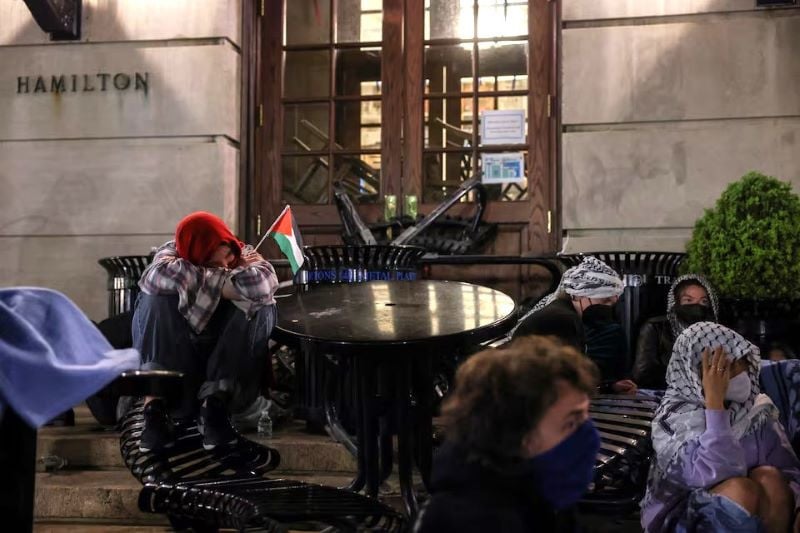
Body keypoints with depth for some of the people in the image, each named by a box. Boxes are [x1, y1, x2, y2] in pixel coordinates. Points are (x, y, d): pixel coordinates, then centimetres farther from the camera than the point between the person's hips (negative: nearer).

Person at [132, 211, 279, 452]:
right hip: (173, 361, 0)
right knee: (158, 300, -25)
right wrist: (228, 278, -26)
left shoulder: (244, 255, -10)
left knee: (259, 307, -25)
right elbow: (157, 275, -35)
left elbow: (262, 284, -35)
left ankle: (214, 406, -27)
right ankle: (154, 408, -34)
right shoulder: (173, 252, -9)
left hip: (228, 364, 1)